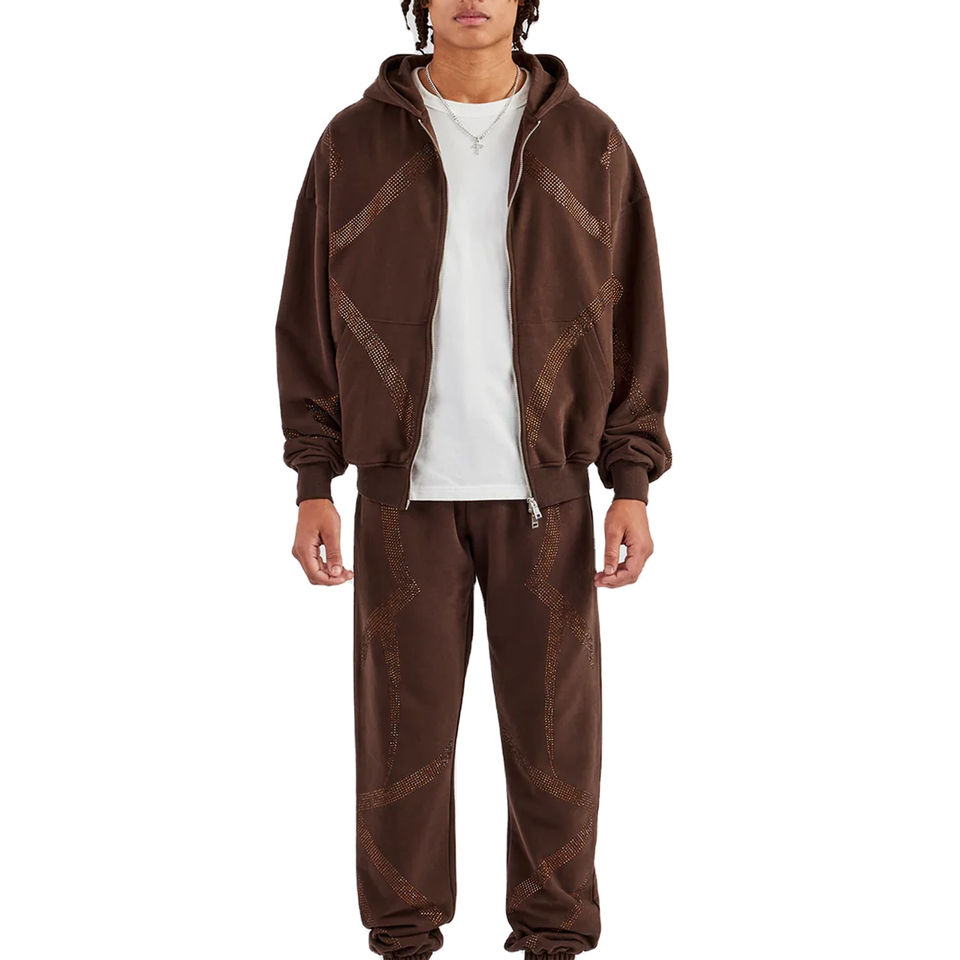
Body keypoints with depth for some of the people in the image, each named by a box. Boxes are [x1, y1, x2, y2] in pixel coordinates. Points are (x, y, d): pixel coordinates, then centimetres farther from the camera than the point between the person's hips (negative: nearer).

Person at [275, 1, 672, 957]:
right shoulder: (355, 143, 1)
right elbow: (311, 319, 3)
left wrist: (632, 485, -5)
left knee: (552, 719, 4)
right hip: (406, 488, 0)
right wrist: (313, 486, -3)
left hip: (543, 486, 0)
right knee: (403, 720, 4)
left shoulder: (588, 144, 1)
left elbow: (631, 319, 2)